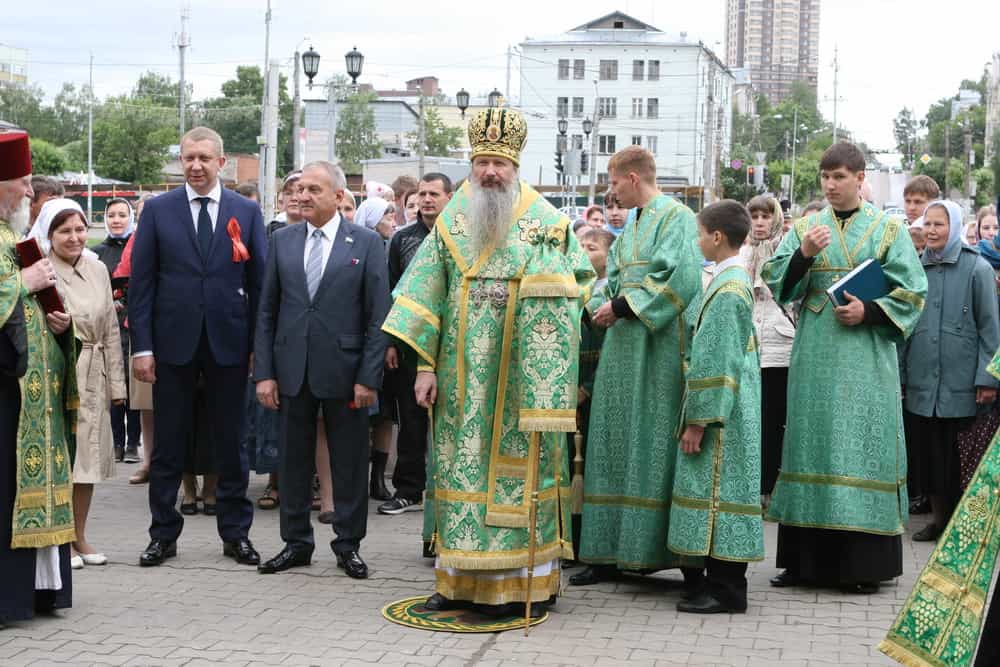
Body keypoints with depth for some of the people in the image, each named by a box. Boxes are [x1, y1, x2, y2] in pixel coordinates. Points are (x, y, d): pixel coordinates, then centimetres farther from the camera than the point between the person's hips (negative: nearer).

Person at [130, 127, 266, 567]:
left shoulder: (246, 212, 4)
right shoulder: (158, 210, 3)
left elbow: (260, 280, 4)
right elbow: (141, 282, 1)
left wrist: (259, 344, -2)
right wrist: (141, 345, -5)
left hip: (229, 343, 0)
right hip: (173, 343, 0)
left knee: (231, 443, 8)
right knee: (168, 444, 7)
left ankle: (236, 533, 18)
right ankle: (163, 534, 17)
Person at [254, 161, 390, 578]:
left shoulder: (366, 243, -1)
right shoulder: (282, 240, 7)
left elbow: (378, 316, -3)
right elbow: (267, 311, 7)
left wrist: (368, 377, -9)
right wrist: (264, 372, 0)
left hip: (344, 371, -2)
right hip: (292, 369, 3)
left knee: (349, 463, 5)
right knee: (293, 460, 9)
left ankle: (348, 545, 18)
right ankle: (296, 543, 21)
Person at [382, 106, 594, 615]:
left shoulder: (544, 224, -3)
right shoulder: (451, 222, 7)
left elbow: (553, 306, -7)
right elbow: (425, 296, 5)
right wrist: (425, 366, -3)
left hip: (517, 380, -3)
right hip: (462, 380, 3)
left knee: (515, 472, 0)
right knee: (461, 471, 7)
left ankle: (513, 582, 8)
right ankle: (460, 578, 15)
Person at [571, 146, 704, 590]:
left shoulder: (677, 218, -7)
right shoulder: (632, 225, 19)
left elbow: (680, 281, -18)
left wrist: (621, 306, -15)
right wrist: (600, 307, 3)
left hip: (658, 351, -8)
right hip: (624, 350, 9)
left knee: (657, 448, -7)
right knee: (618, 447, 8)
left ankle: (684, 559, 0)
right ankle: (612, 554, 13)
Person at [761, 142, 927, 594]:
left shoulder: (887, 230, 4)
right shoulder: (804, 227, 11)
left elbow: (912, 292, 0)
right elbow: (777, 283, 1)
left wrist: (868, 311, -13)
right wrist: (804, 254, -15)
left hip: (865, 358, -3)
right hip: (814, 358, 3)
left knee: (862, 449, -3)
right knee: (811, 446, 5)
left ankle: (864, 564, 3)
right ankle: (806, 560, 12)